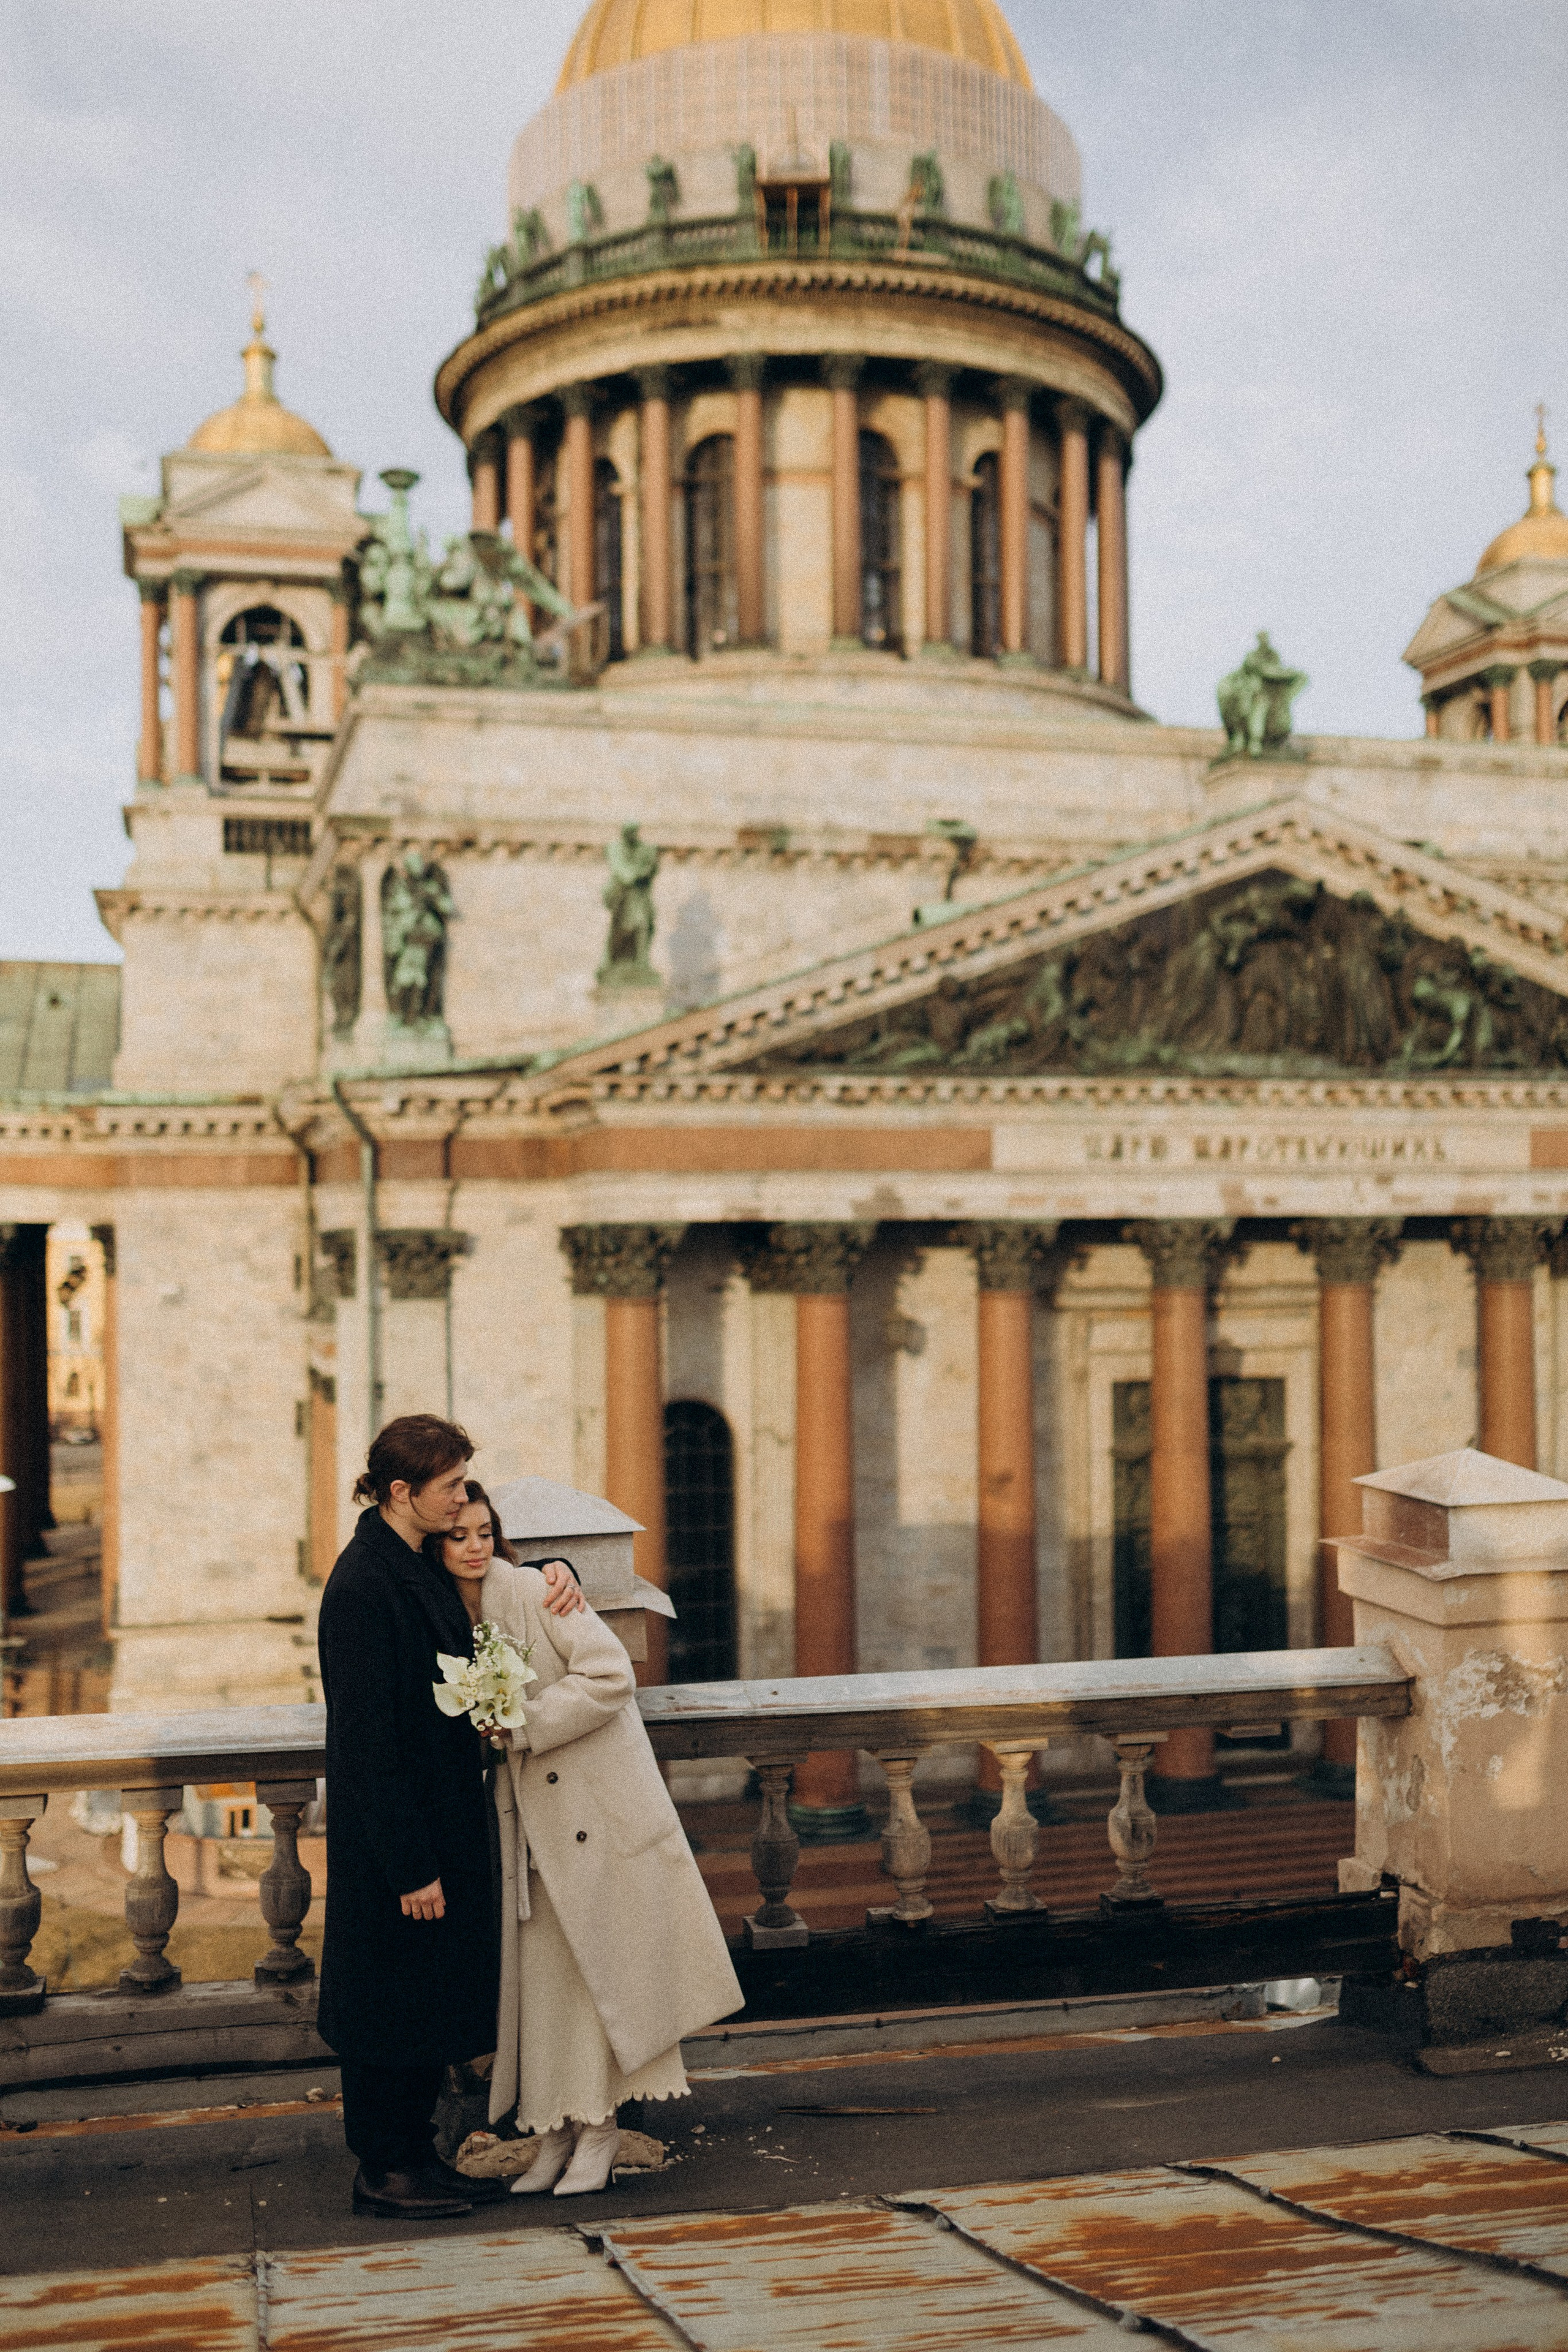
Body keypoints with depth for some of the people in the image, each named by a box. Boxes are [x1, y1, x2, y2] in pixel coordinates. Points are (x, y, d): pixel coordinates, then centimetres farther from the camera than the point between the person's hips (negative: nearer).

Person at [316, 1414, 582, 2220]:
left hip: (442, 1815, 9)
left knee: (432, 1994, 16)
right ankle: (382, 2169, 17)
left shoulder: (421, 1567, 6)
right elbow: (368, 1736, -23)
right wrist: (410, 1866, -21)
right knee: (394, 1995, 3)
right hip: (395, 1830, -9)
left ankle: (413, 2154, 27)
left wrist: (556, 1576, 0)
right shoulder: (361, 1587, -22)